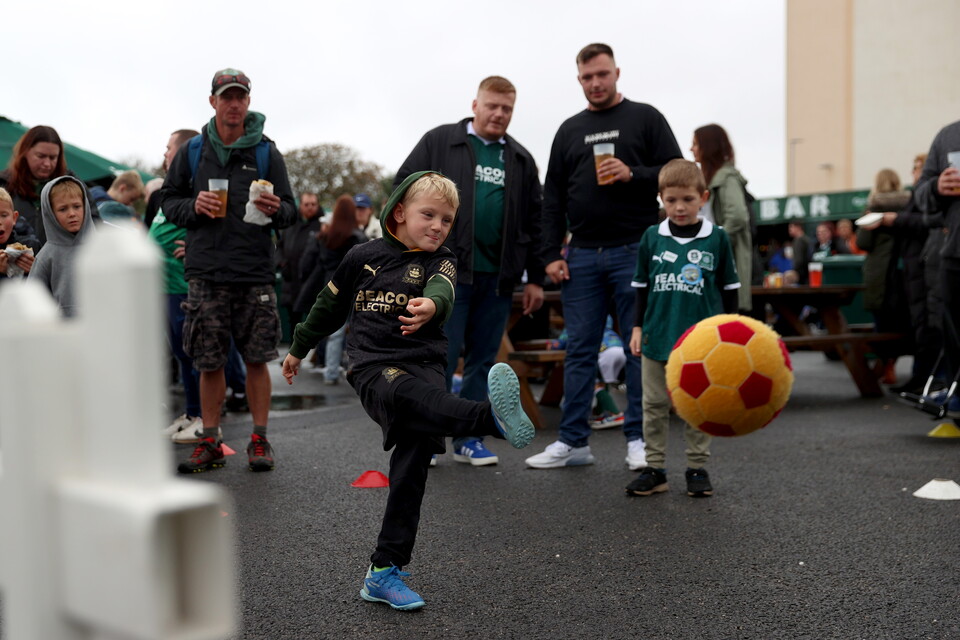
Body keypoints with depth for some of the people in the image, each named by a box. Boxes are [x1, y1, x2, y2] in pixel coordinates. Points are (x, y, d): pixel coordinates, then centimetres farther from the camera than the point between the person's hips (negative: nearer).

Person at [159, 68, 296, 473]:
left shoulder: (266, 152, 6)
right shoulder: (192, 152, 9)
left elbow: (289, 211, 7)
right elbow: (168, 200, 14)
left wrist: (276, 210, -16)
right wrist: (193, 207, -7)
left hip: (255, 274, -1)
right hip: (206, 272, 1)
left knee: (257, 359, 2)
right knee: (209, 363, 5)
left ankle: (259, 439, 14)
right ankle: (210, 443, 16)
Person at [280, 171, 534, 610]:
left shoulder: (440, 262, 10)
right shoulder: (364, 256, 12)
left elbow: (442, 290, -16)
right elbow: (330, 306, 26)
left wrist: (430, 304, -40)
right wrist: (299, 348, 36)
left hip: (425, 364, 1)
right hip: (373, 366, -1)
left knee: (415, 452, -13)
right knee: (407, 393, -35)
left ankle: (384, 572, -5)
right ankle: (493, 417, -64)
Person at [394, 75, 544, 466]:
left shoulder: (521, 160, 15)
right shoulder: (439, 142, 3)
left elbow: (534, 223, 16)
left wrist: (535, 278, 12)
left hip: (498, 276, 4)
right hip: (448, 270, -4)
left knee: (484, 359, 8)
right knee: (442, 355, -3)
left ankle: (469, 438, 18)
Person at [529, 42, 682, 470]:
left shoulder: (645, 118, 6)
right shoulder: (570, 131, 15)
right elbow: (552, 197, 14)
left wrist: (633, 175, -15)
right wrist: (551, 254, 5)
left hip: (633, 251, -3)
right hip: (581, 256, 3)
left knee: (640, 347, 0)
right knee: (580, 349, 5)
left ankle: (639, 439, 9)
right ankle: (573, 440, 11)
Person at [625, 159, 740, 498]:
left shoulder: (717, 238, -1)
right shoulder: (652, 238, 2)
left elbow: (729, 288, 6)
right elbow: (641, 287, 9)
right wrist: (638, 327, 6)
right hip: (658, 338, 2)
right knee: (654, 405, 7)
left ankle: (697, 468, 18)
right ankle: (654, 468, 16)